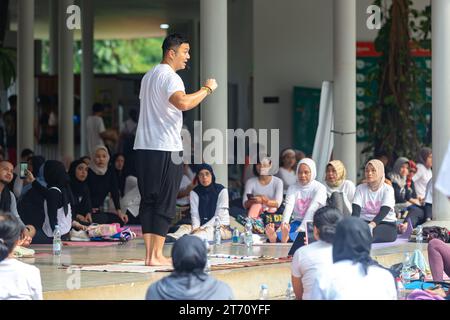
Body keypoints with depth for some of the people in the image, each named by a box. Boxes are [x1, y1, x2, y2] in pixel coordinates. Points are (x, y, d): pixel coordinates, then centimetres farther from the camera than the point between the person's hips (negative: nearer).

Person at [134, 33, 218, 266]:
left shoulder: (148, 76, 18)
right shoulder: (170, 77, -11)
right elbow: (183, 102, -30)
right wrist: (207, 89, -17)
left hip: (143, 147, 9)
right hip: (166, 148, -9)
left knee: (148, 201, 8)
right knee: (165, 204, -4)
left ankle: (149, 254, 7)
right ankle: (156, 255, -5)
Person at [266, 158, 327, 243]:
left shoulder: (319, 188, -3)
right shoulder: (293, 188, 9)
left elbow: (312, 210, -17)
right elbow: (289, 206, -9)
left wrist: (302, 228, -31)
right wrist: (284, 223, -30)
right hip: (298, 222, 4)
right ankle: (274, 237, -66)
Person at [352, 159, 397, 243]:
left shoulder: (387, 189, 0)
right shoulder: (360, 188, 8)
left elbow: (384, 211, -15)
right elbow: (356, 210, -6)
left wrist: (372, 224, -36)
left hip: (387, 224, -3)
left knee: (372, 231, -38)